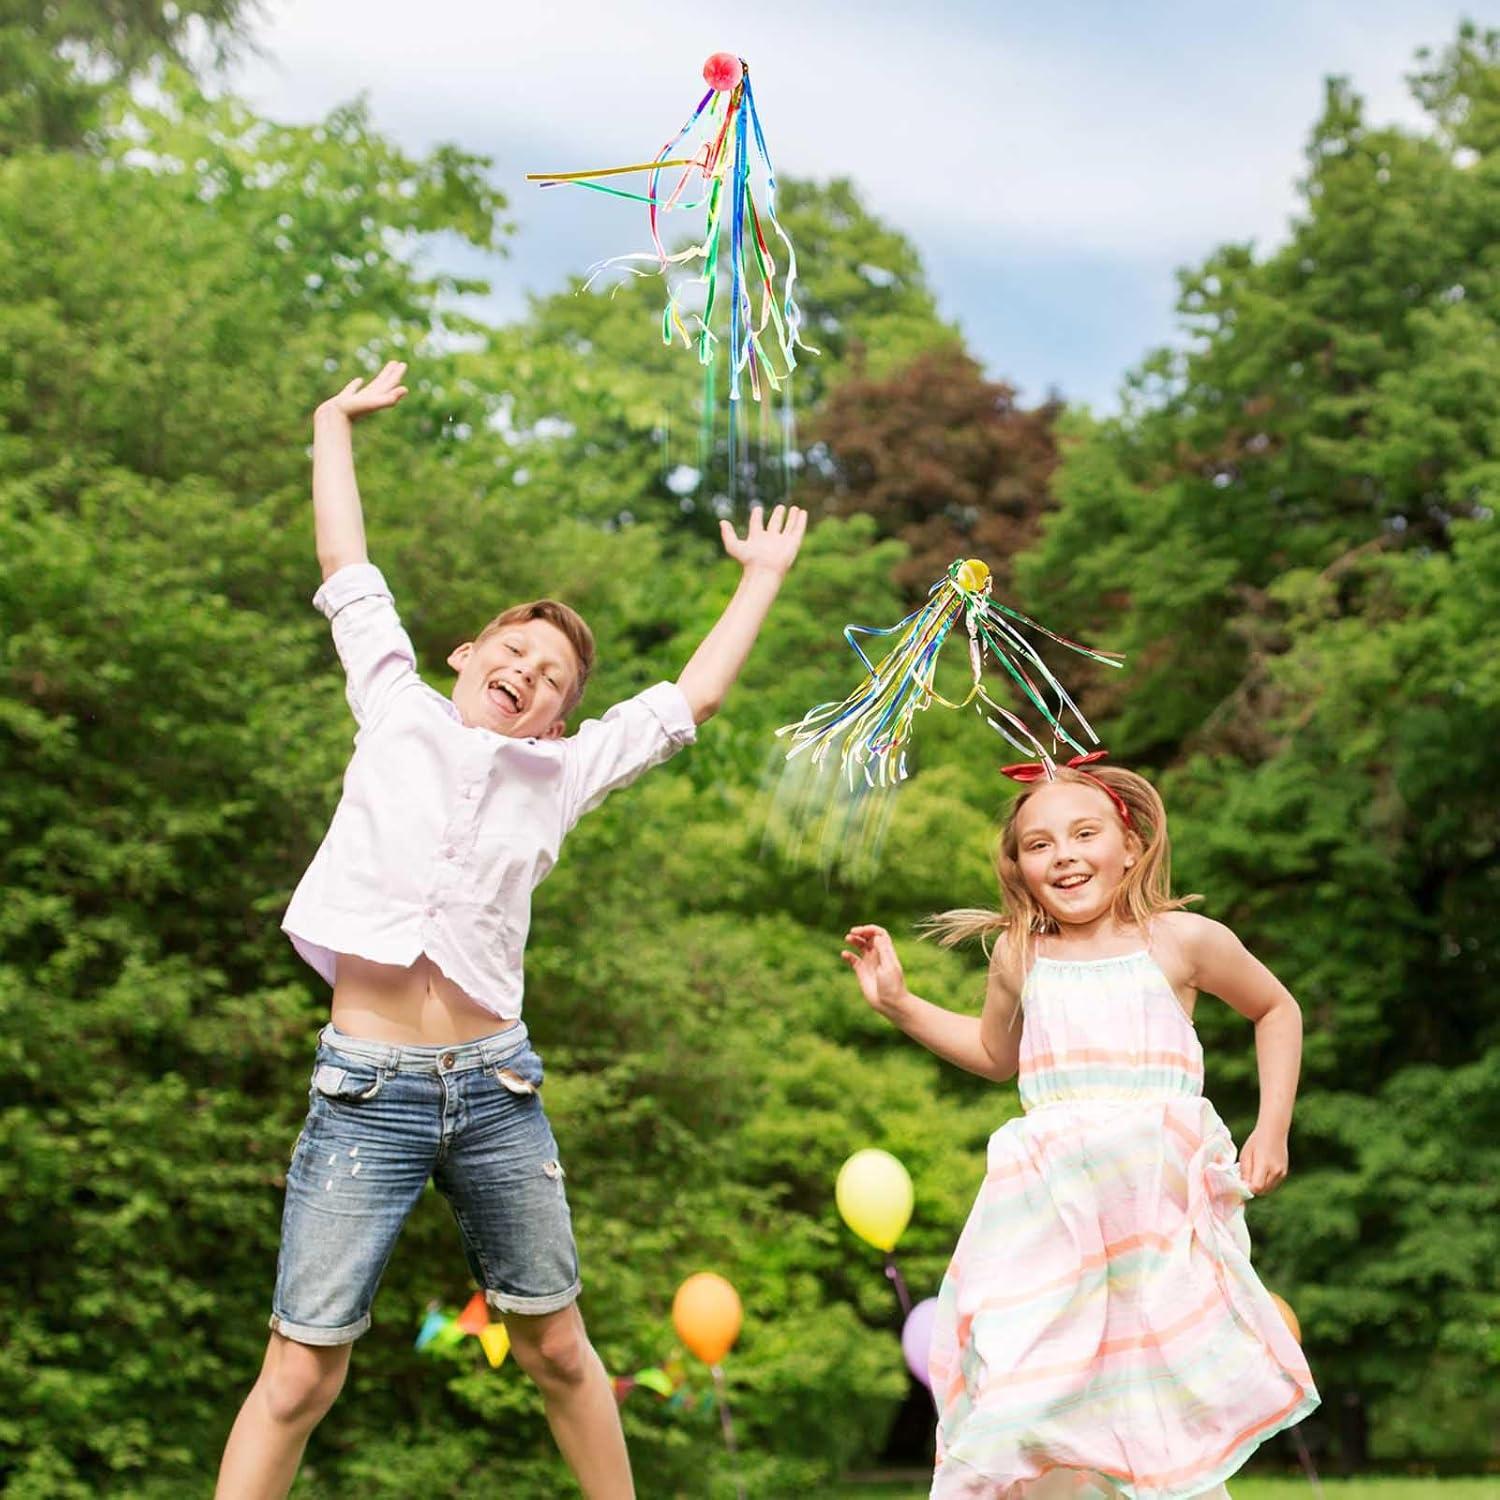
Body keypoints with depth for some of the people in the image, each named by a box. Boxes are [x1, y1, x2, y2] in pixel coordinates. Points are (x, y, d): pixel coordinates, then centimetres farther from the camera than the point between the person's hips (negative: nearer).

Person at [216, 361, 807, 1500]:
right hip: (367, 1091, -2)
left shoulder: (563, 775, 15)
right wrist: (335, 425, 23)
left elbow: (690, 700, 21)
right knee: (301, 1374, -6)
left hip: (495, 1088, 2)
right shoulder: (397, 710, 12)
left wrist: (765, 577, 29)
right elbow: (349, 573, 16)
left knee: (557, 1348, 12)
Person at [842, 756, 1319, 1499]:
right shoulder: (1019, 956, 8)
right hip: (1055, 1206, 2)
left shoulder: (1181, 941, 2)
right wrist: (898, 1003, 19)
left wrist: (1273, 1127, 10)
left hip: (1162, 1201, -2)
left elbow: (1277, 1009, 18)